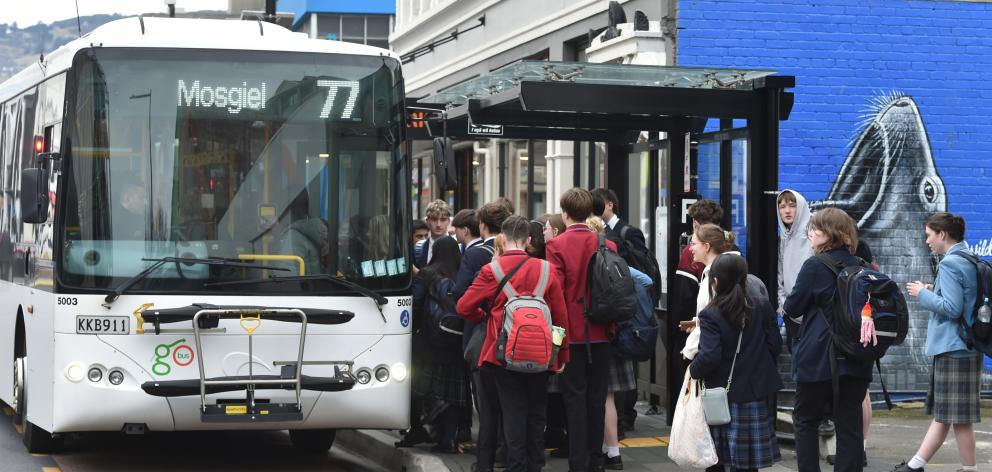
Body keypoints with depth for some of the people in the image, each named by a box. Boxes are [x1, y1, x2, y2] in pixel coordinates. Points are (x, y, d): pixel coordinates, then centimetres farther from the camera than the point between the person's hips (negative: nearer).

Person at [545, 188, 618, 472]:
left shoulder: (557, 245, -10)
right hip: (601, 331, 3)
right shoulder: (607, 245, 0)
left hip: (571, 331, -3)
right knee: (597, 396, 12)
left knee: (575, 396, 1)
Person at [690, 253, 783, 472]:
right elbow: (775, 346, 3)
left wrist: (693, 370, -3)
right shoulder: (762, 308, 0)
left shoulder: (710, 315, -13)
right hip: (754, 395, 3)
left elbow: (709, 356, -21)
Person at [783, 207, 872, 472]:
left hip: (817, 360, -5)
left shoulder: (815, 267, -12)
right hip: (855, 361, 5)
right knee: (850, 424, 4)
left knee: (806, 419, 10)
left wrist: (786, 307, 16)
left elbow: (792, 307, -6)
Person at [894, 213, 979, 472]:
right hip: (967, 346, 10)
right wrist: (935, 292, 11)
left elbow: (952, 308, -21)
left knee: (958, 416, -2)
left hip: (954, 350, -10)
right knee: (942, 412, 13)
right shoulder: (971, 261, 12)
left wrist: (924, 294, -8)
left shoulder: (950, 264, -16)